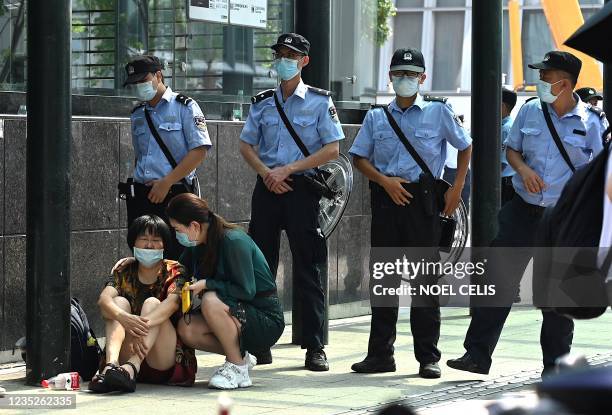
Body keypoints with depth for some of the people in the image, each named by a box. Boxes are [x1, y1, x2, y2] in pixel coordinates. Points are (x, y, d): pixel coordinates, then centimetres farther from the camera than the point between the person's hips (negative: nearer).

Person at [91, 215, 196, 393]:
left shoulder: (173, 271, 3)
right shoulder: (124, 271, 10)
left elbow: (172, 302, -19)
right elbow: (104, 299, -12)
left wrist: (143, 325, -38)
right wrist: (123, 318, -36)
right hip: (127, 356, 2)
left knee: (152, 303, -21)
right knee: (119, 302, -14)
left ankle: (130, 368, -47)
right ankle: (111, 364, -42)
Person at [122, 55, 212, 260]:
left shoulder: (185, 107, -2)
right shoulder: (137, 114, 18)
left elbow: (199, 151, -11)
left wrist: (166, 182, -15)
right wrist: (137, 186, 9)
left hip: (173, 195, -6)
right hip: (141, 195, 6)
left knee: (174, 258, -9)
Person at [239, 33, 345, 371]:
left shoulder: (319, 101, 1)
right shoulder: (262, 102, 12)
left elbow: (332, 149, -5)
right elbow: (246, 145, 12)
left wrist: (288, 169, -12)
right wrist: (266, 173, -7)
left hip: (302, 188, -4)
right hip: (267, 188, 4)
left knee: (309, 272, -3)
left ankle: (315, 348, 0)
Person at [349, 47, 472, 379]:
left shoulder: (438, 112, 6)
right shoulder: (376, 117, 12)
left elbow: (465, 147, 13)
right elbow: (359, 157, 10)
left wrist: (457, 189, 4)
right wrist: (384, 180, -6)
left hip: (423, 199, -3)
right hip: (386, 199, 3)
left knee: (425, 277, -2)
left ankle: (428, 357, 2)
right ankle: (380, 354, 9)